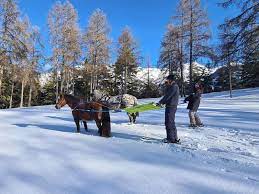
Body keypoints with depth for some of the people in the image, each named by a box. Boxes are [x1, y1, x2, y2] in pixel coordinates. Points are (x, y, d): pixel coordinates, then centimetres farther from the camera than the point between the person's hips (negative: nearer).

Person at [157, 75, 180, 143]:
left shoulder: (174, 87, -15)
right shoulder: (172, 86, 17)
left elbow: (167, 96, -17)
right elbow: (166, 94, 19)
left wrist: (160, 102, -12)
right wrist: (167, 86, 9)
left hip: (171, 107, -11)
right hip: (170, 106, 11)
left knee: (169, 123, -5)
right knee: (171, 122, 17)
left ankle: (171, 139, 3)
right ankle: (174, 138, 27)